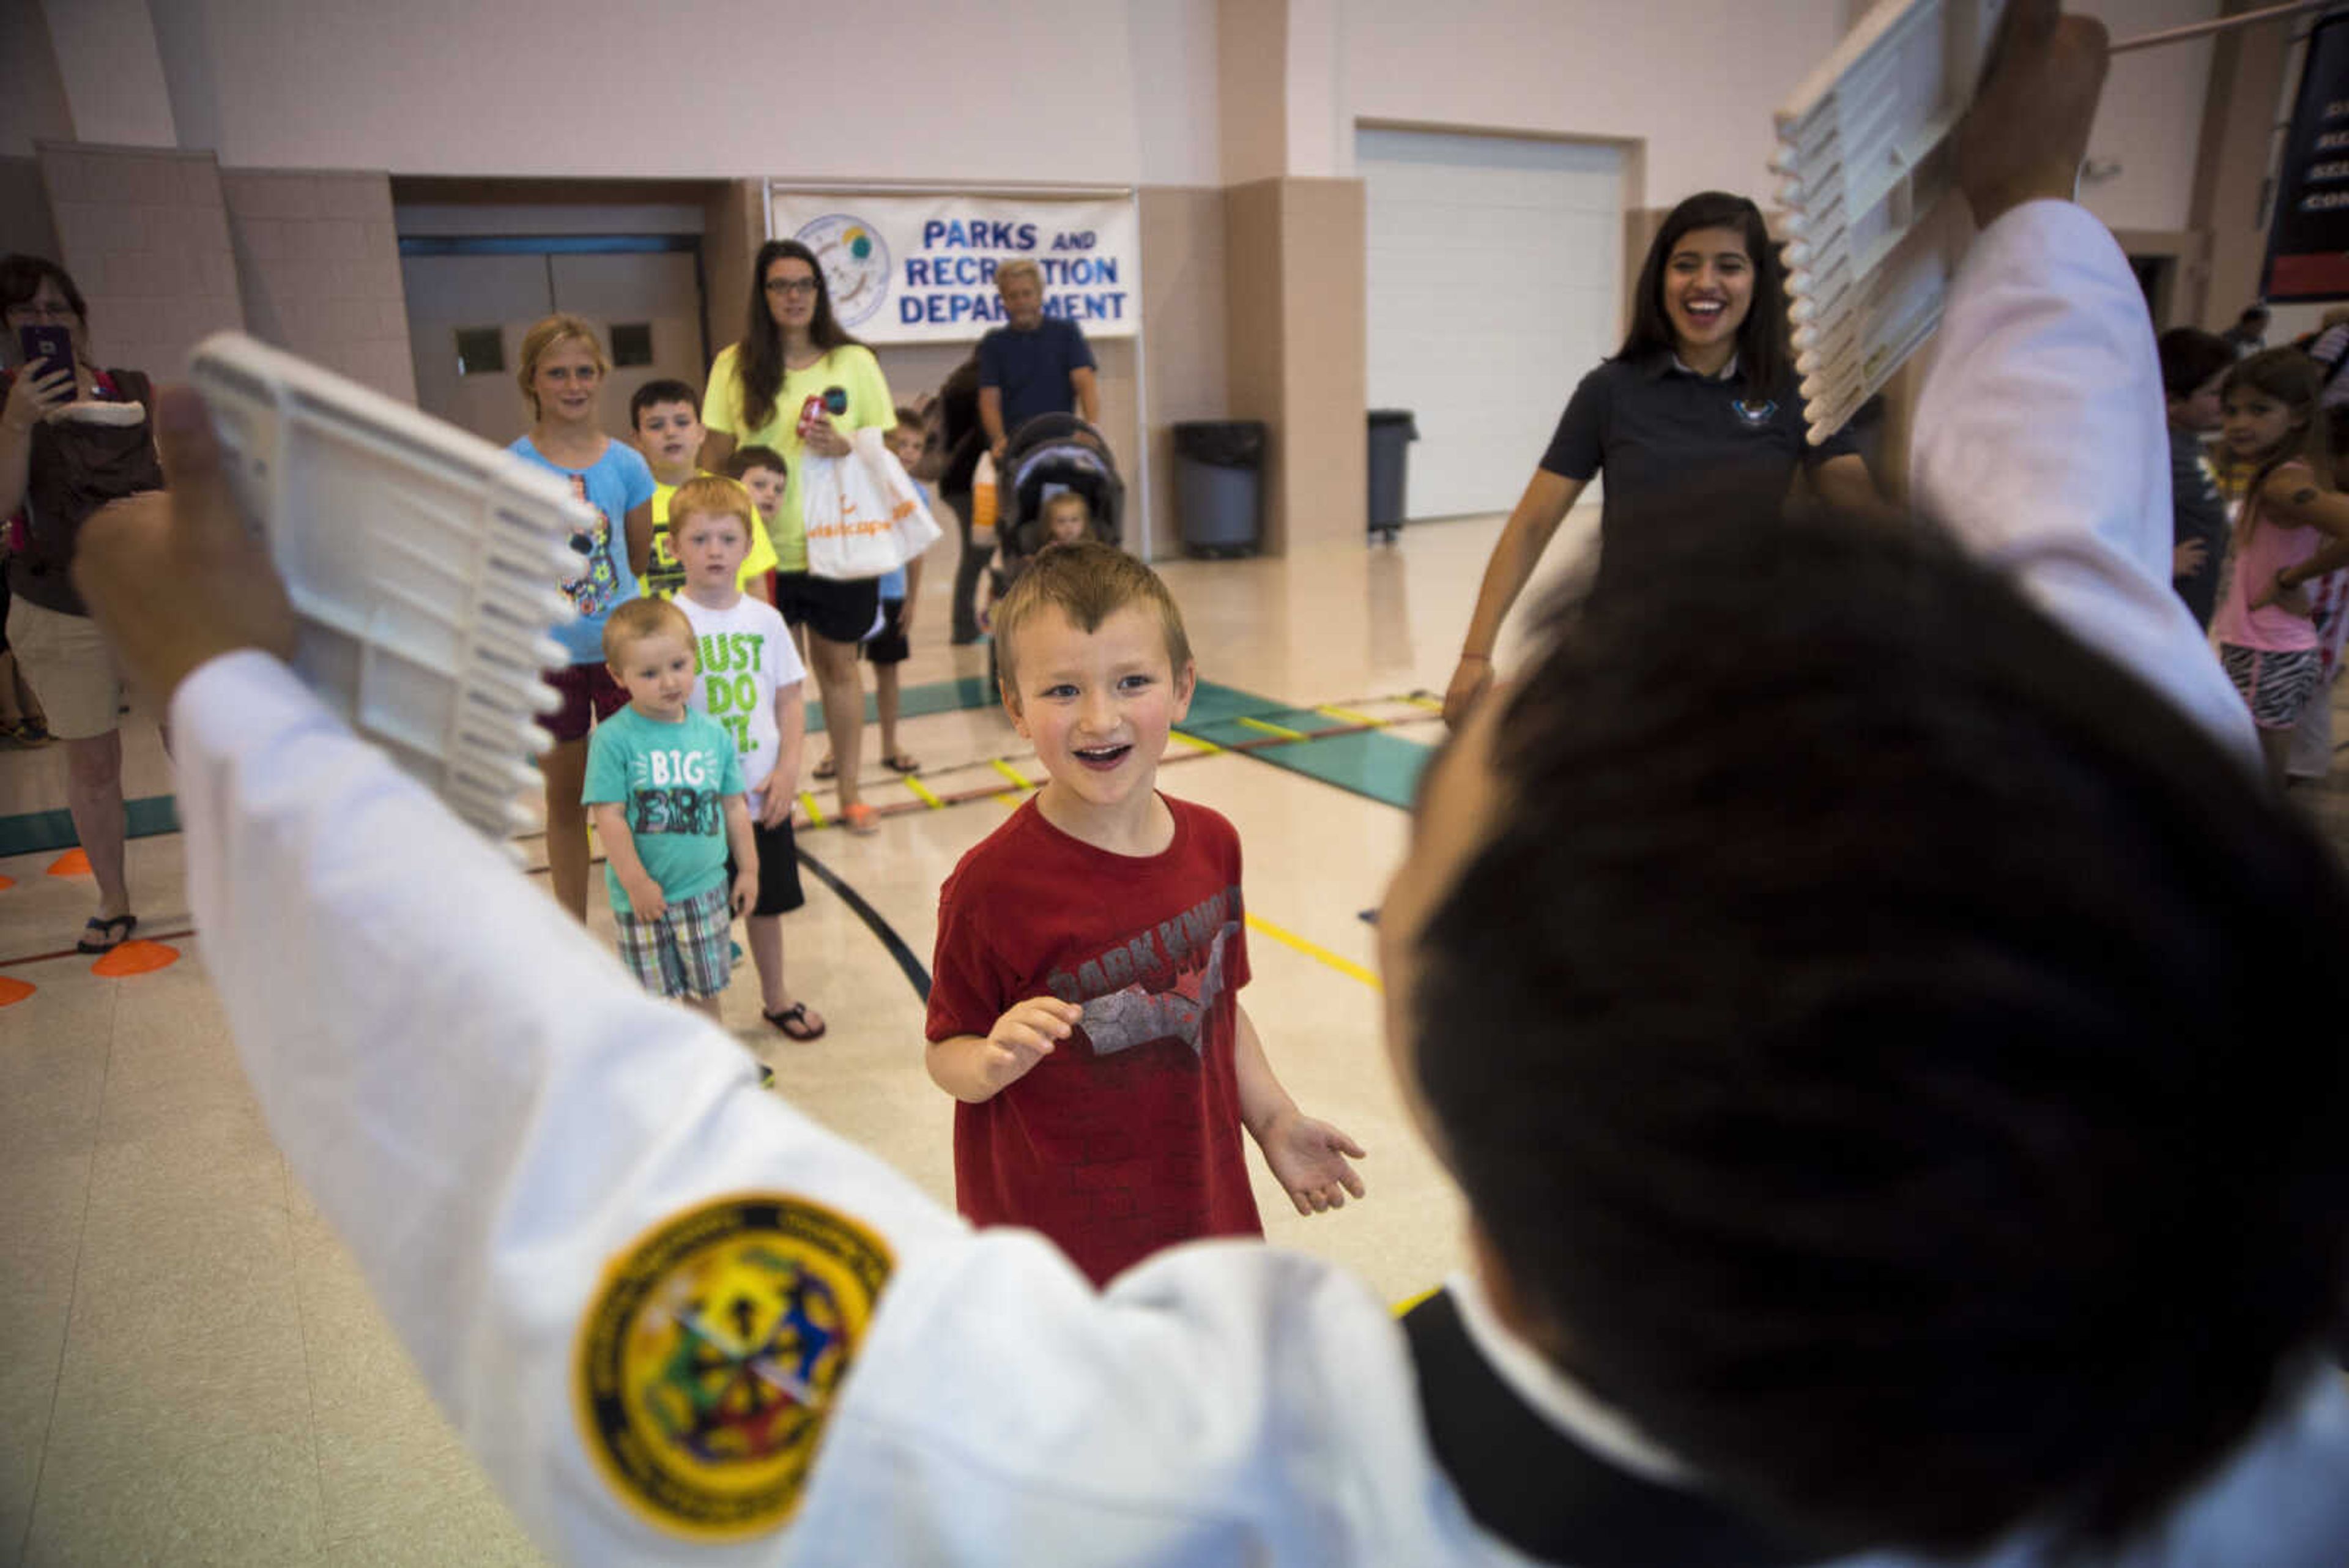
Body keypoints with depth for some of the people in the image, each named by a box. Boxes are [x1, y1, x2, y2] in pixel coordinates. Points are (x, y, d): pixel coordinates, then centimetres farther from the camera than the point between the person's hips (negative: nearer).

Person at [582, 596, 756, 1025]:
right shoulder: (613, 739, -13)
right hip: (643, 894, -3)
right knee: (653, 994, 10)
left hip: (706, 888, 3)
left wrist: (748, 869, 9)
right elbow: (609, 816, -14)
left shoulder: (713, 733, -1)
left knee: (706, 989, 15)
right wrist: (636, 882, -15)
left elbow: (734, 806, 7)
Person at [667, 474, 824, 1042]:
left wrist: (788, 770, -5)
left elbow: (789, 699, 5)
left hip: (764, 794, 3)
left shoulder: (764, 620, 1)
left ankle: (776, 996, 37)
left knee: (767, 900, 18)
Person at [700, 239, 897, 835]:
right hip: (761, 548, 0)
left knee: (838, 664, 11)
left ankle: (849, 792, 23)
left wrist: (846, 449, -14)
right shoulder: (735, 365, 2)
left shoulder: (854, 361, 2)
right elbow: (715, 458, 3)